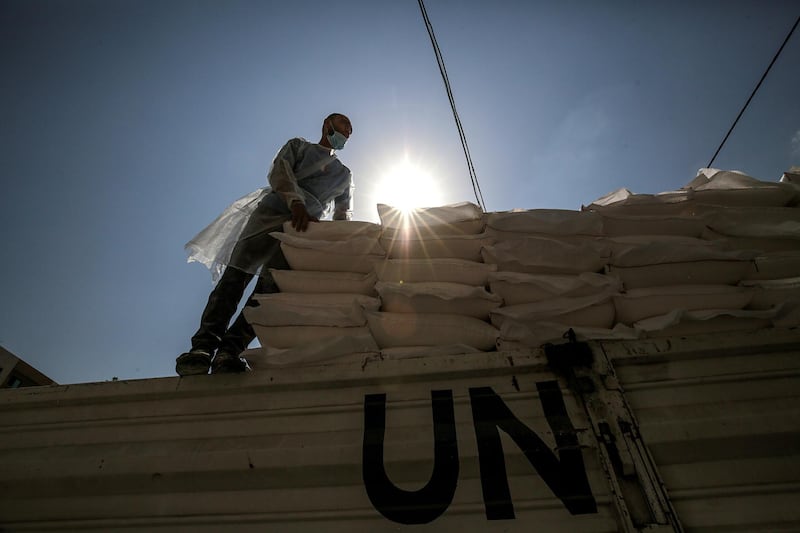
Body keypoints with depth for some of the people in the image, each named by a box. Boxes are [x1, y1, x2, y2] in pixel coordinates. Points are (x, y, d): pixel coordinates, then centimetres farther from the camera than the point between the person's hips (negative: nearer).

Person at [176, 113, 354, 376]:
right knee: (236, 274, -17)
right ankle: (204, 344, -20)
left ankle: (231, 349, -26)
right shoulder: (298, 145, 22)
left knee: (272, 285, -20)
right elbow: (279, 171, 2)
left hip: (304, 228, 1)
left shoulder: (344, 175, 30)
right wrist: (296, 202, -18)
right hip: (271, 213, -1)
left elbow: (343, 215, 23)